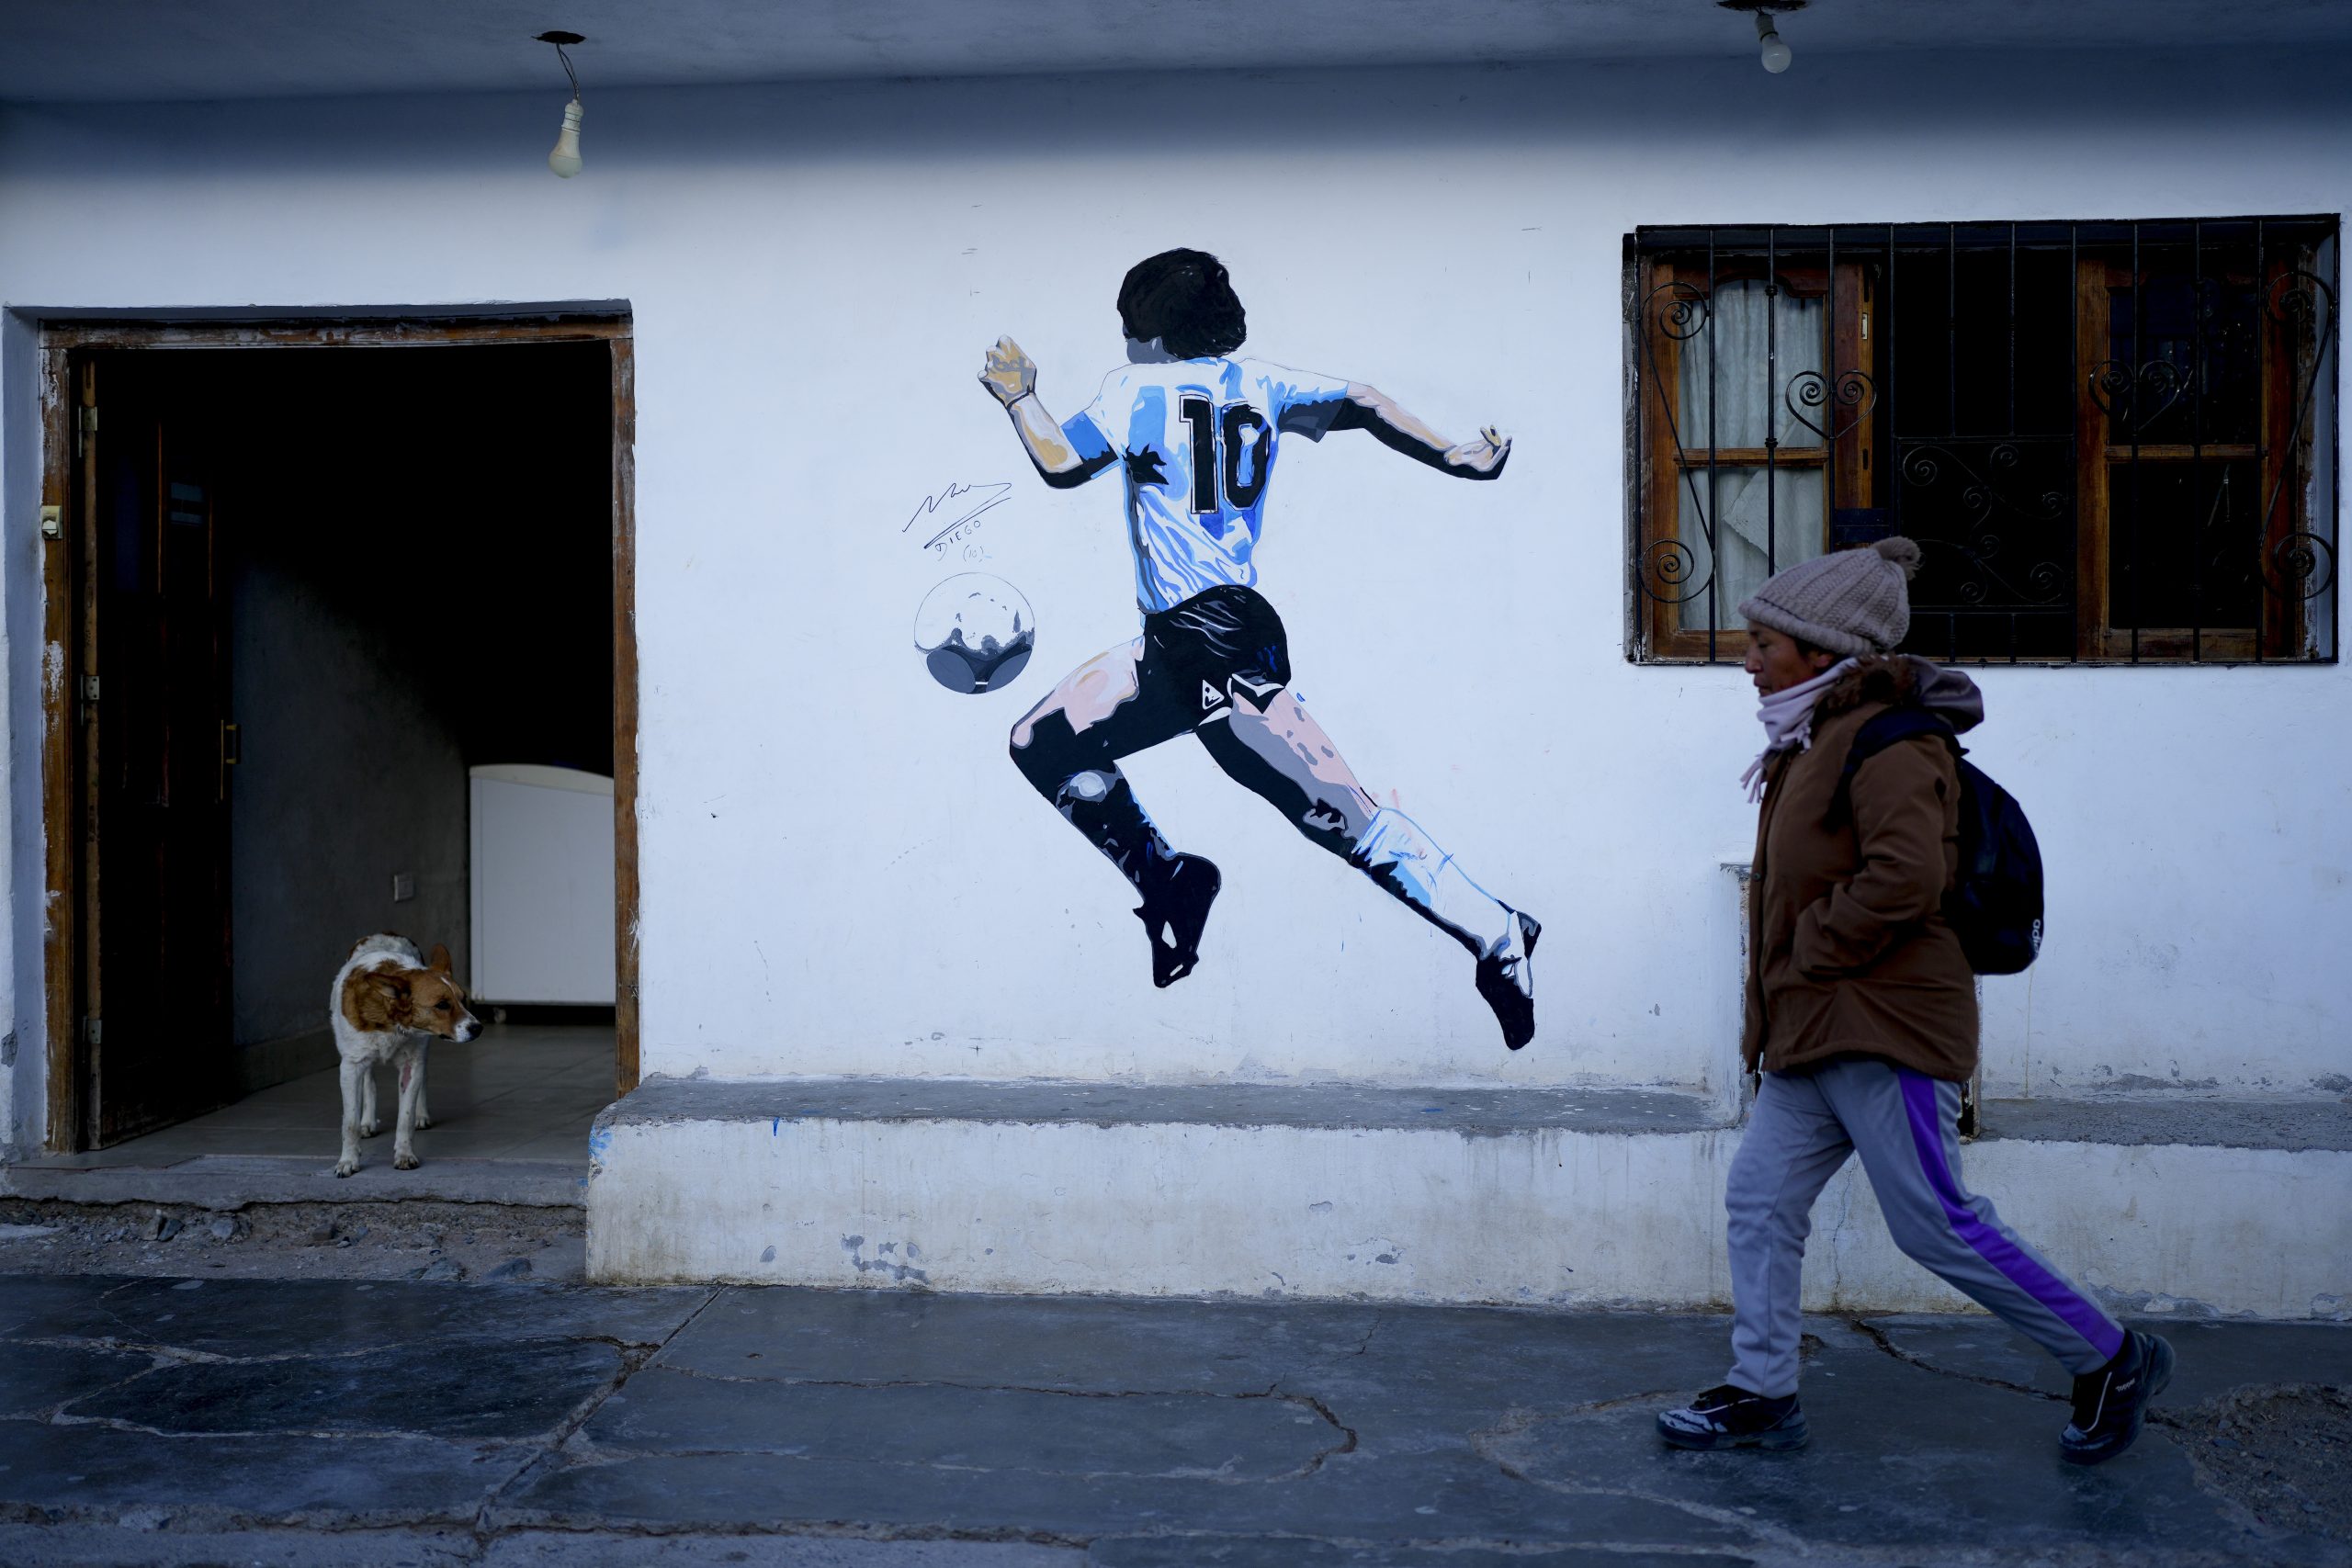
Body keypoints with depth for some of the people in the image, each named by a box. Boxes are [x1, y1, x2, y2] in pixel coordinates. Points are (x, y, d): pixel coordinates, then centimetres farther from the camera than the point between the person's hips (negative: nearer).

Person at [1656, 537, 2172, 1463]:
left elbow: (1906, 875, -28)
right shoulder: (1813, 744, 16)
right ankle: (1761, 1395, 16)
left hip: (1881, 1031, -10)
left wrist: (1813, 949, -17)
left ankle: (2111, 1361, 12)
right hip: (1813, 1030, 10)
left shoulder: (1886, 743, -15)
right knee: (1761, 1199, 8)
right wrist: (1784, 974, 13)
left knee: (1937, 1226, -4)